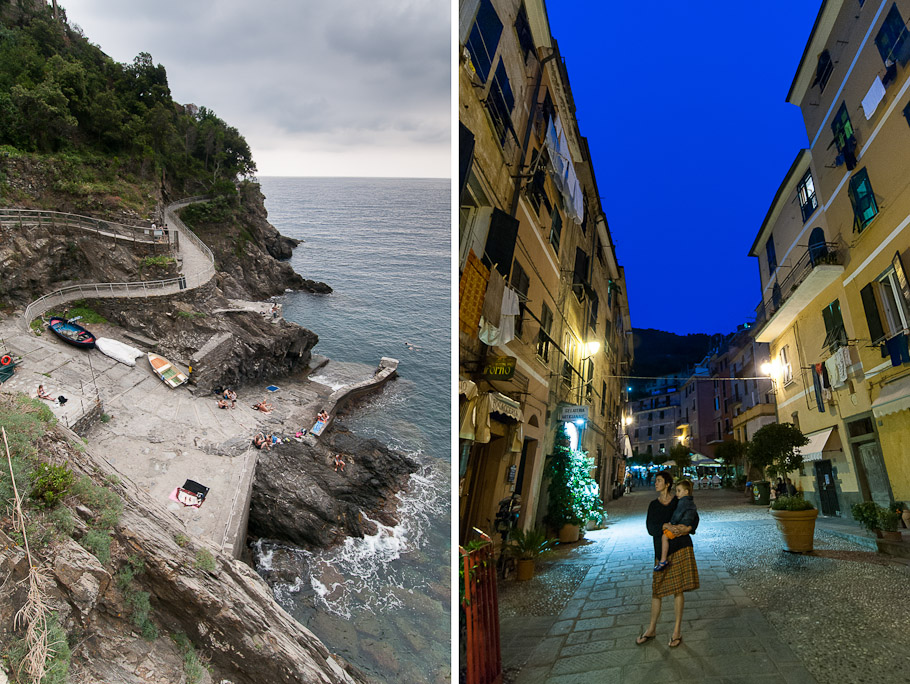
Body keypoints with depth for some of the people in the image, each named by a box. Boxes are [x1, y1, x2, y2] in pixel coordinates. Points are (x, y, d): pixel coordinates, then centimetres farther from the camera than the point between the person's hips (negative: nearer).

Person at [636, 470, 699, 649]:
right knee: (657, 589, 4)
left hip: (681, 548, -2)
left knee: (678, 589, 2)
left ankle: (677, 630, 17)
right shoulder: (653, 505, 7)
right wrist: (665, 527, -19)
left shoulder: (680, 502, 2)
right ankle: (652, 629, 19)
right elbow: (650, 528, -2)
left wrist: (687, 528, -16)